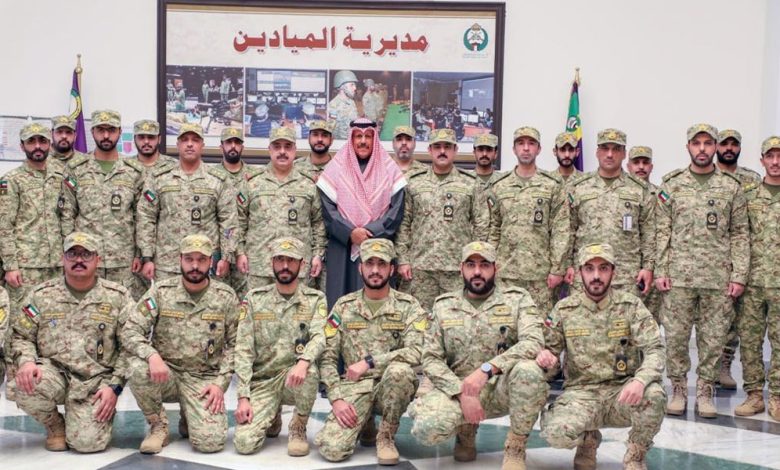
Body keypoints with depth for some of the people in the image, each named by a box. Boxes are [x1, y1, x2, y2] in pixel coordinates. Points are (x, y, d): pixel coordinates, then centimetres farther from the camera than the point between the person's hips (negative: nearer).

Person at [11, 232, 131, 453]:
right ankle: (55, 425, 3)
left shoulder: (118, 296, 2)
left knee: (87, 442, -20)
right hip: (54, 372, 2)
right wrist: (26, 361, -15)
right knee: (25, 386, -32)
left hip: (96, 381, -1)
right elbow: (21, 337, 8)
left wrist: (114, 386, -9)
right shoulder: (40, 295, 6)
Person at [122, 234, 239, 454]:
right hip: (165, 372, 0)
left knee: (210, 442, -20)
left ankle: (190, 419, 19)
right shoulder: (161, 291, -4)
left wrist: (220, 383, -9)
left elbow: (234, 345, 3)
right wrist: (152, 355, -28)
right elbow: (129, 331, -8)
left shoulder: (226, 297, -2)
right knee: (138, 369, -33)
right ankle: (158, 426, -5)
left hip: (204, 379, 0)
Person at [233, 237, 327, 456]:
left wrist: (303, 361, -41)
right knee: (245, 443, -19)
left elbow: (319, 337, -17)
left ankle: (298, 427, -8)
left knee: (309, 370, -37)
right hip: (262, 381, 1)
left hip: (294, 377, -1)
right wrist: (243, 397, -13)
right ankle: (272, 418, 19)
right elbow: (244, 350, -3)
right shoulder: (254, 299, 2)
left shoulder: (316, 299, 0)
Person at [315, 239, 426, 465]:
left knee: (399, 370, -37)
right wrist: (336, 398, -12)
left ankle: (386, 436, -10)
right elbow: (327, 357, 2)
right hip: (354, 386, 1)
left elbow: (417, 352, -17)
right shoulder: (344, 306, 4)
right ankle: (364, 425, 15)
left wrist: (369, 361, -25)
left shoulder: (408, 306, -2)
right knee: (332, 449, -22)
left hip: (393, 384, -1)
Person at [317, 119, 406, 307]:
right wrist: (349, 233, -14)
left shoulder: (389, 170, 8)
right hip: (342, 250, 0)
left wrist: (372, 232, -13)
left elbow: (396, 210, 0)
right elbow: (328, 209, -1)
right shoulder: (336, 168, 7)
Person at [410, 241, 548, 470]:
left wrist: (486, 369, -30)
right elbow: (431, 359, 0)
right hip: (457, 389, 1)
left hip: (502, 388, -1)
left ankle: (515, 450, -12)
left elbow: (533, 342, -17)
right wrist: (462, 392, -17)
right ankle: (466, 429, 9)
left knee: (528, 370, -35)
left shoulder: (517, 299, -1)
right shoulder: (444, 305, 6)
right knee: (426, 429, -30)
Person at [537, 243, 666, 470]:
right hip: (581, 392, 0)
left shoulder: (631, 305, -2)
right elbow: (549, 348, 9)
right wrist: (544, 354, -18)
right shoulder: (564, 309, 1)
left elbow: (654, 350, -10)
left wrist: (640, 380, -31)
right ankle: (588, 439, 10)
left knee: (653, 396, -35)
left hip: (623, 390, 0)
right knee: (556, 433, -31)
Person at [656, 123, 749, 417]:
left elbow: (740, 235, 5)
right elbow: (662, 232, 4)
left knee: (713, 337, 6)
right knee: (675, 336, 3)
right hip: (678, 275, 0)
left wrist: (739, 276, -2)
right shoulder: (671, 185, 5)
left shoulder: (732, 187, 5)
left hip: (719, 278, 0)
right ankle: (678, 388, 18)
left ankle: (705, 391, 19)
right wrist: (660, 271, -3)